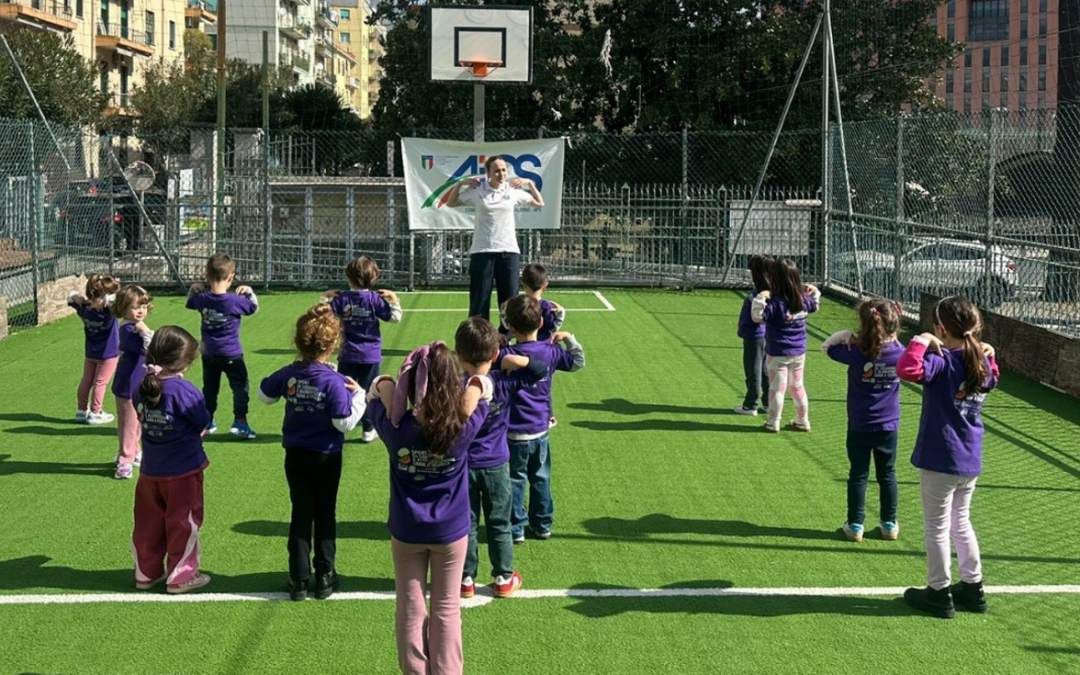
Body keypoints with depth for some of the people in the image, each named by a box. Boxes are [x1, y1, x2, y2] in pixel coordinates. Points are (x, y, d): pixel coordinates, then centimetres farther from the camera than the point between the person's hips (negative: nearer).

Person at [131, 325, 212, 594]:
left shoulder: (142, 388, -3)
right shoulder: (185, 390, -21)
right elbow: (203, 423, -11)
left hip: (150, 471, 6)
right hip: (183, 471, -6)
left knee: (149, 521, 16)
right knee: (183, 523, 8)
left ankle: (146, 573, 27)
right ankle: (180, 576, 16)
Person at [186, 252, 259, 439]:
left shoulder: (202, 299, -7)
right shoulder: (236, 301, -18)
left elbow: (190, 303, 16)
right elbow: (254, 308, -1)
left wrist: (193, 289, 16)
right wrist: (249, 292, 2)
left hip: (208, 353, 4)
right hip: (231, 354, -4)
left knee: (209, 388, 18)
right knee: (240, 386, 5)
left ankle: (206, 422, 23)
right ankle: (240, 422, -4)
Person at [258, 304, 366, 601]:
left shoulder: (289, 375, -8)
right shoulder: (334, 381, -22)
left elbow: (264, 394, 9)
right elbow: (345, 422, -21)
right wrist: (357, 394, -10)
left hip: (295, 456, 3)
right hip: (326, 457, -3)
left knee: (300, 515, 10)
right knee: (326, 515, 12)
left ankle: (298, 581, 12)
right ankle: (325, 578, 17)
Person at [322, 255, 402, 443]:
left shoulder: (341, 299, -6)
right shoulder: (375, 299, -9)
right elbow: (394, 317, -7)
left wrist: (325, 297, 9)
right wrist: (393, 298, 1)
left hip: (348, 355, 1)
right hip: (371, 355, -1)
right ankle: (368, 429, 8)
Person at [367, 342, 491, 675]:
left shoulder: (395, 427, -19)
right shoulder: (464, 426, -20)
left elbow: (377, 389, -1)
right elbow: (482, 384, -4)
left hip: (406, 532, 1)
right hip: (451, 531, 0)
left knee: (410, 609, 13)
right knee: (447, 609, 12)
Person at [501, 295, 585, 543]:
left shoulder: (506, 356, -19)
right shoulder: (551, 352, -4)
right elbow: (578, 362, 12)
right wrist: (568, 338, 12)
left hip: (515, 434, -4)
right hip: (541, 431, 4)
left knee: (515, 481, 7)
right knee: (541, 479, 19)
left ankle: (516, 529, 12)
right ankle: (542, 525, 28)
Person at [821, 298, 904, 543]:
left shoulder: (856, 353, -18)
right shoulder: (900, 354, -10)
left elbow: (826, 347, -5)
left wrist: (844, 335, -8)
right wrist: (893, 338, 0)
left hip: (859, 426, -2)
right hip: (889, 426, 2)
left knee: (858, 474, 9)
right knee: (887, 474, 14)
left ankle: (855, 525, 13)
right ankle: (889, 524, 22)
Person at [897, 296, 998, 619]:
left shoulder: (941, 362, -19)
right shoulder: (981, 363, 4)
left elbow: (907, 370, -38)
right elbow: (992, 380, 28)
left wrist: (922, 341, -26)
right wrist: (989, 355, 17)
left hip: (940, 459, -7)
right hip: (970, 460, 7)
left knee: (937, 527, 5)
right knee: (961, 522, 22)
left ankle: (939, 593, 14)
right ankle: (973, 587, 29)